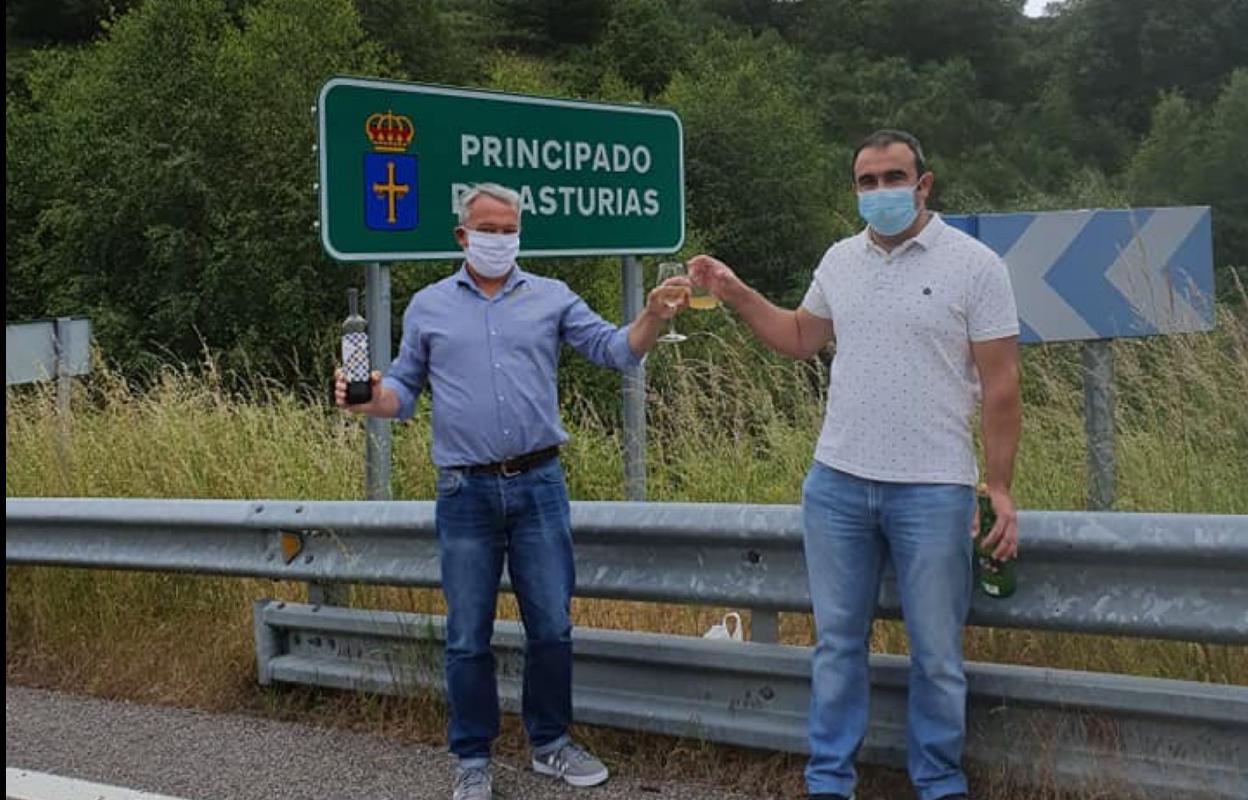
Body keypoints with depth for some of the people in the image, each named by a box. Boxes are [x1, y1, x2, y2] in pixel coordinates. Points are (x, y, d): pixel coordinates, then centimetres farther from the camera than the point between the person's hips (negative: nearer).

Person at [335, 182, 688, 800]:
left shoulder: (550, 297, 8)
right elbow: (404, 392, 10)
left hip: (538, 486, 1)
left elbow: (614, 349, 1)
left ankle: (550, 743, 24)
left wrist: (653, 317, -18)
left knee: (551, 627, 6)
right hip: (466, 493, 0)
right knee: (468, 637, 6)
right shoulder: (428, 307, 8)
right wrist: (369, 400, -12)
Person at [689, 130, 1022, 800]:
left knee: (936, 654, 6)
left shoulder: (974, 265, -6)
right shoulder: (840, 261, 9)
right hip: (836, 484, 4)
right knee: (837, 642, 11)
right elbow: (800, 338, 24)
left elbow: (1000, 387, -6)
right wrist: (735, 294, 11)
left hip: (932, 491, -4)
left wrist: (1000, 488, -8)